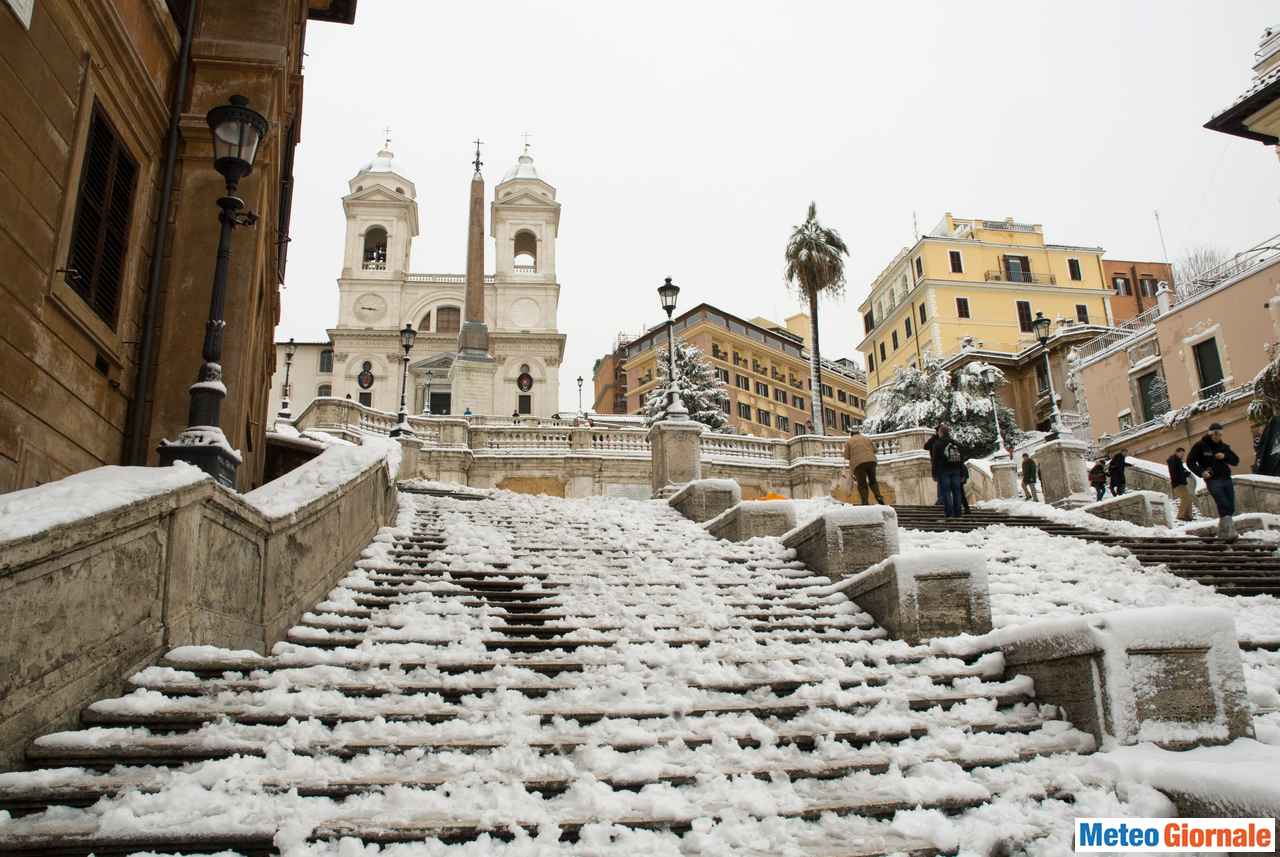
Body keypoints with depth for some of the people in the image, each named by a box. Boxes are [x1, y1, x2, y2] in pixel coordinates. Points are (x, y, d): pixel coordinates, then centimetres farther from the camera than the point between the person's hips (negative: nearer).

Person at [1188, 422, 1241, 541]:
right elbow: (1190, 461, 2)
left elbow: (1236, 460, 13)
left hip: (1226, 479, 5)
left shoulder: (1223, 446, 14)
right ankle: (1229, 533, -22)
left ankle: (1223, 533, 16)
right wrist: (1201, 471, -12)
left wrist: (1225, 456, -7)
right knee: (1224, 505, -18)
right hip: (1212, 480, -5)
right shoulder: (1200, 446, 0)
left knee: (1231, 508, 4)